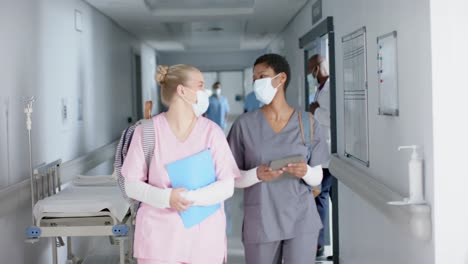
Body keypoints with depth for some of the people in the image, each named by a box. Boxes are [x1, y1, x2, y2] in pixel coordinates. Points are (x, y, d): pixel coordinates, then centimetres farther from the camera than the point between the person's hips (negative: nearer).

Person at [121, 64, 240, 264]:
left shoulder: (211, 131, -2)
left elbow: (227, 186, -5)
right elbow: (131, 185, -2)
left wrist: (190, 197, -20)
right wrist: (166, 197, -20)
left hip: (204, 234, 1)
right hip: (160, 234, -1)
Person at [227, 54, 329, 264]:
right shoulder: (245, 124, -4)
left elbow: (317, 177, 4)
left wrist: (305, 172, -18)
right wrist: (257, 175, -21)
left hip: (301, 220, 0)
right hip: (260, 222, 0)